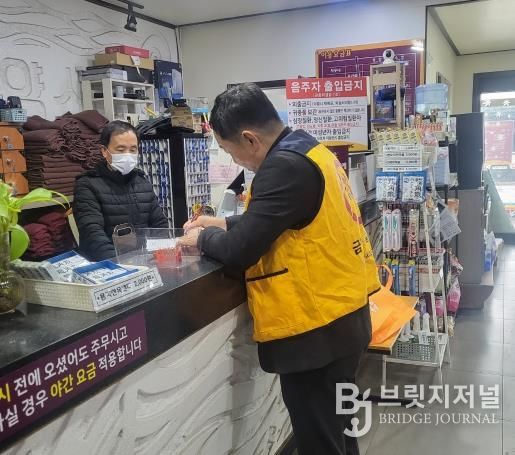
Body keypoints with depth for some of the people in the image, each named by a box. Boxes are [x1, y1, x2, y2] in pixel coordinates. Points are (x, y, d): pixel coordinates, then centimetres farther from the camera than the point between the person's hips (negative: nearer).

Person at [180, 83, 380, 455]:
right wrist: (225, 224, 15)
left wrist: (202, 238, -2)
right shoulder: (307, 151, 9)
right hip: (342, 315, 10)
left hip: (317, 329, -10)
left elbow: (239, 252, -21)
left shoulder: (285, 166, -22)